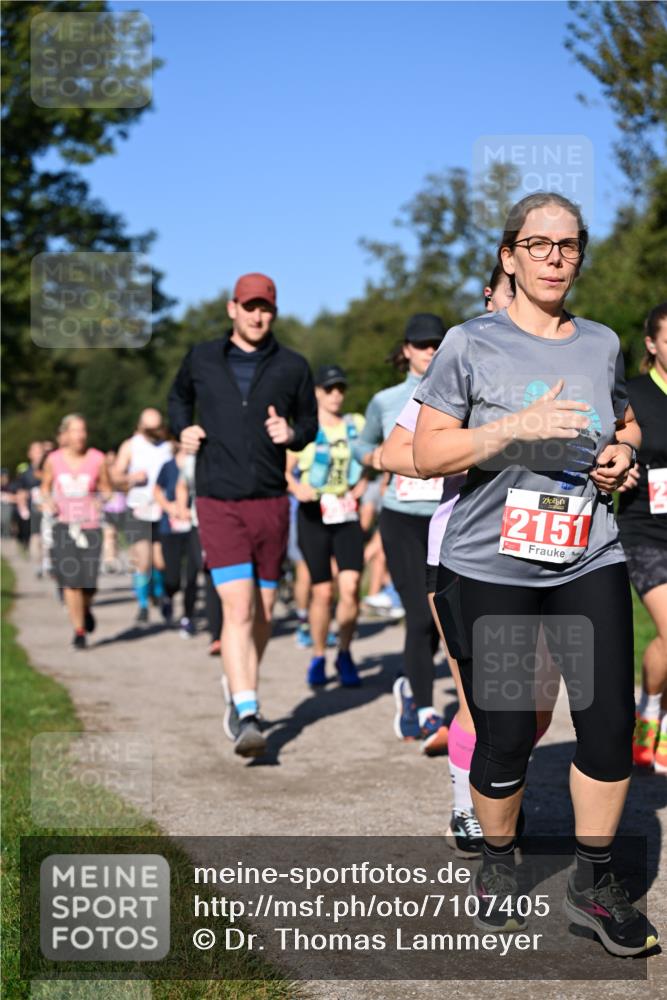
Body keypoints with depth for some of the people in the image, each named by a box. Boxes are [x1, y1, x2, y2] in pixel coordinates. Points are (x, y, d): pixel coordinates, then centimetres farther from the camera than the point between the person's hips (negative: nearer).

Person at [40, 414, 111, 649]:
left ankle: (86, 609, 33)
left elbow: (107, 489, 9)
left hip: (90, 526, 0)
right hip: (64, 524, 0)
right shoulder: (53, 460, 2)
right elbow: (45, 487, 17)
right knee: (70, 580, -9)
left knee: (89, 582, -4)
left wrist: (101, 500, -12)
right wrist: (48, 501, -3)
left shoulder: (97, 459, -2)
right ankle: (79, 631, 5)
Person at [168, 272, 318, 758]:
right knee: (238, 608, -14)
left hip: (271, 503, 2)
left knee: (263, 612, 10)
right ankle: (247, 717, -16)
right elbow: (179, 395, 25)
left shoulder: (292, 366, 4)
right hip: (219, 503, -2)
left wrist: (292, 434, -8)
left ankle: (239, 693, 33)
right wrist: (183, 429, 4)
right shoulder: (202, 358, 5)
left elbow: (310, 421, 15)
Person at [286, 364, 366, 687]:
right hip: (313, 515, -2)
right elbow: (284, 469, 0)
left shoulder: (357, 425, 9)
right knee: (322, 592, -1)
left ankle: (344, 654, 6)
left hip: (347, 515, 2)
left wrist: (362, 486, 7)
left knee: (350, 587, -11)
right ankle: (318, 657, 17)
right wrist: (296, 488, -19)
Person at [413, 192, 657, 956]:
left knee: (611, 723, -3)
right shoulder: (470, 344, -3)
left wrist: (622, 452, 3)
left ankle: (594, 883, 17)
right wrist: (516, 427, -19)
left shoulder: (603, 344, 10)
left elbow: (625, 422, 27)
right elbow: (426, 454, -6)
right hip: (490, 568, -3)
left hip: (589, 561, 4)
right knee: (505, 736, 2)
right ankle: (497, 865, 29)